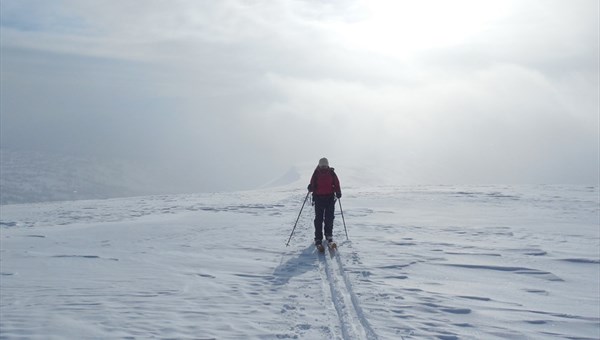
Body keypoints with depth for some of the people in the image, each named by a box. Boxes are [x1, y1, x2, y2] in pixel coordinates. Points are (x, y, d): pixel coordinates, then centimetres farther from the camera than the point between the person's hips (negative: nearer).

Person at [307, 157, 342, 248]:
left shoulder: (332, 173, 3)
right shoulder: (316, 174, 1)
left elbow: (336, 184, 4)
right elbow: (312, 184, 2)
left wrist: (338, 192, -10)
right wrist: (310, 188, -20)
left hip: (330, 198, 1)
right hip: (318, 198, -1)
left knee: (329, 218, -1)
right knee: (318, 219, -2)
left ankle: (329, 236, 14)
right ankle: (318, 239, 2)